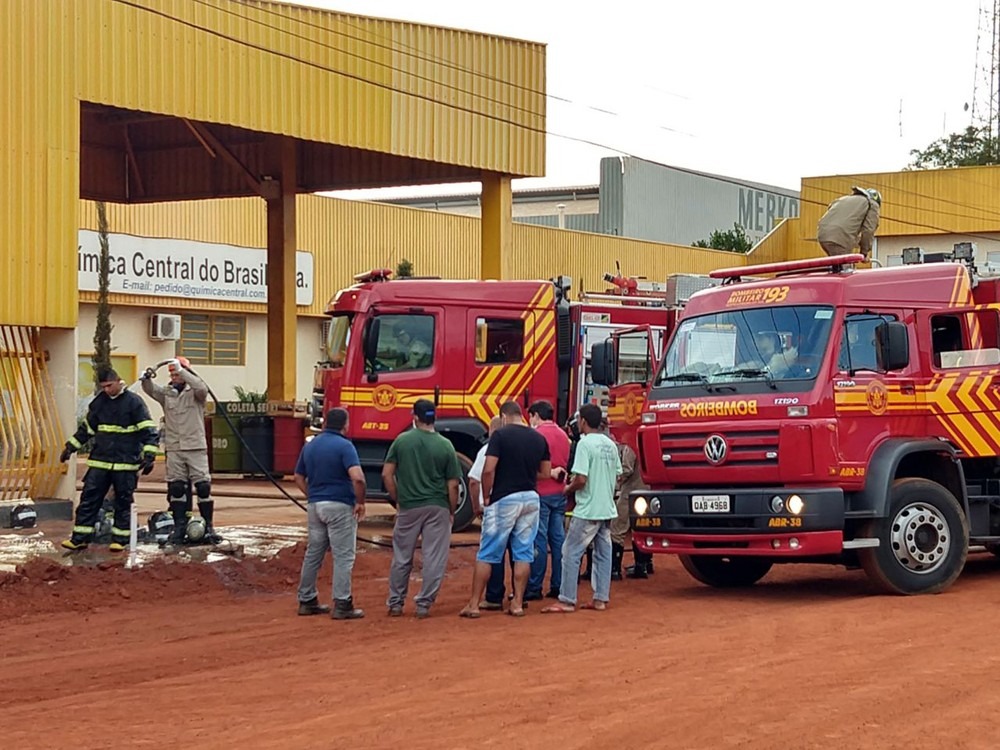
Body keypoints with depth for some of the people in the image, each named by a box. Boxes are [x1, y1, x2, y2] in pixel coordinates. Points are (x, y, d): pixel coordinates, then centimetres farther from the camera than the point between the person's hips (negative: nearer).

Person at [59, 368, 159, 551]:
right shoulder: (98, 402, 10)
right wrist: (70, 447, 18)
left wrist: (149, 455, -17)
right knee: (89, 498, 1)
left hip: (126, 463, -4)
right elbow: (86, 428, 21)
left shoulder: (134, 402, -6)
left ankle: (120, 539, 11)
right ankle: (80, 538, 5)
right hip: (99, 461, 5)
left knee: (123, 502, 3)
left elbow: (148, 430, -8)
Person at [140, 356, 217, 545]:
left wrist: (181, 371, -28)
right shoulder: (166, 393, 9)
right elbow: (150, 389, -5)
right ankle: (179, 527, 11)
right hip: (174, 448, 3)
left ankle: (208, 527, 2)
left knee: (203, 486, -5)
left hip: (196, 447, -3)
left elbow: (201, 388, -22)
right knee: (176, 488, 5)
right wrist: (147, 378, -27)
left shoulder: (194, 392, -1)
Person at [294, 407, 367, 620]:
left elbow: (299, 478, 15)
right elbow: (357, 477, -24)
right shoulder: (344, 446, -12)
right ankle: (342, 605, -4)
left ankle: (306, 601, 20)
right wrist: (360, 502, -11)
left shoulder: (310, 445, 9)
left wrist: (313, 496, 16)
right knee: (343, 556, -2)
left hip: (315, 506, 7)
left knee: (313, 553, 14)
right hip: (340, 506, -7)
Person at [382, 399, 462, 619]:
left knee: (402, 558, 13)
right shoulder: (445, 446, -4)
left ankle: (395, 603, 19)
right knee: (433, 559, 6)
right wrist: (452, 511, 7)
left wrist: (397, 500, 10)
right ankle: (424, 604, 6)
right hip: (437, 508, -1)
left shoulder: (401, 441, -2)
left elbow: (387, 474, -1)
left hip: (408, 507, 1)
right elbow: (452, 485, -4)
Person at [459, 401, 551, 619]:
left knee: (487, 554, 2)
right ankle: (518, 603, 11)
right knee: (523, 554, 10)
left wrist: (486, 497, -3)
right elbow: (545, 473, 12)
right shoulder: (539, 439, 6)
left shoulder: (500, 435, -9)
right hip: (531, 498, 4)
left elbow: (488, 470, -15)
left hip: (504, 499, -4)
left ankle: (473, 604, 3)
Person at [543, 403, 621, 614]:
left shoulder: (585, 444, -14)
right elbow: (617, 476, 14)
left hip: (588, 511, -8)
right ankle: (601, 599, 14)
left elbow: (581, 479, -20)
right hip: (608, 509, 8)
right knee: (603, 553, 11)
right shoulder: (610, 445, 9)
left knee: (571, 553, -2)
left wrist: (568, 489, -2)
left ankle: (567, 601, -3)